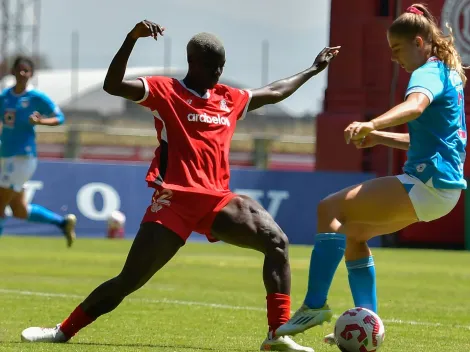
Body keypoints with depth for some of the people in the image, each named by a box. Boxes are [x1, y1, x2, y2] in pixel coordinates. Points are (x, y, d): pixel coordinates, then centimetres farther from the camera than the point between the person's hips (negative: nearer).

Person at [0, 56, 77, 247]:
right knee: (20, 211, 13)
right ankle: (63, 221, 29)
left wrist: (40, 121, -20)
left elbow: (59, 118, -3)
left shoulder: (36, 97, -8)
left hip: (23, 156, -8)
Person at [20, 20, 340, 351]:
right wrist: (132, 38, -26)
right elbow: (113, 85, -14)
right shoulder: (165, 91, 0)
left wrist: (313, 70, 41)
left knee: (277, 242, -15)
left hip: (217, 199, 5)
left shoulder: (230, 99, 17)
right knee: (129, 281, -7)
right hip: (175, 200, -5)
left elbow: (274, 92, 34)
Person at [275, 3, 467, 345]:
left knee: (330, 209, -15)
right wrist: (380, 137, 19)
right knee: (353, 231, 19)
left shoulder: (430, 72, -10)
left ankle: (315, 306, -20)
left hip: (427, 182, -10)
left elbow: (416, 104, -35)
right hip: (440, 186, 10)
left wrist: (372, 124, -51)